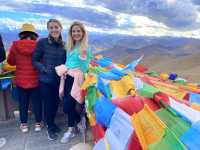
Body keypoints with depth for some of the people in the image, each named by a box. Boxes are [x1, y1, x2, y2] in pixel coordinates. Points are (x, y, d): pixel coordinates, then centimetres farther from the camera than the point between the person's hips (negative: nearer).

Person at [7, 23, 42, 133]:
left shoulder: (15, 45, -9)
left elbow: (10, 61, 6)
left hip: (21, 80, 1)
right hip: (36, 80, 0)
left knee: (23, 103, 16)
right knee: (37, 102, 14)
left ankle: (24, 125, 30)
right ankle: (38, 124, 27)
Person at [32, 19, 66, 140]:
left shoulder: (64, 44, 2)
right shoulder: (42, 42, -10)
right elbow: (35, 61, -7)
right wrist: (45, 69, -19)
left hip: (59, 80, 4)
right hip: (46, 80, -4)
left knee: (56, 103, 17)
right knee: (48, 104, 8)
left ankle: (52, 123, 42)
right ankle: (50, 127, 32)